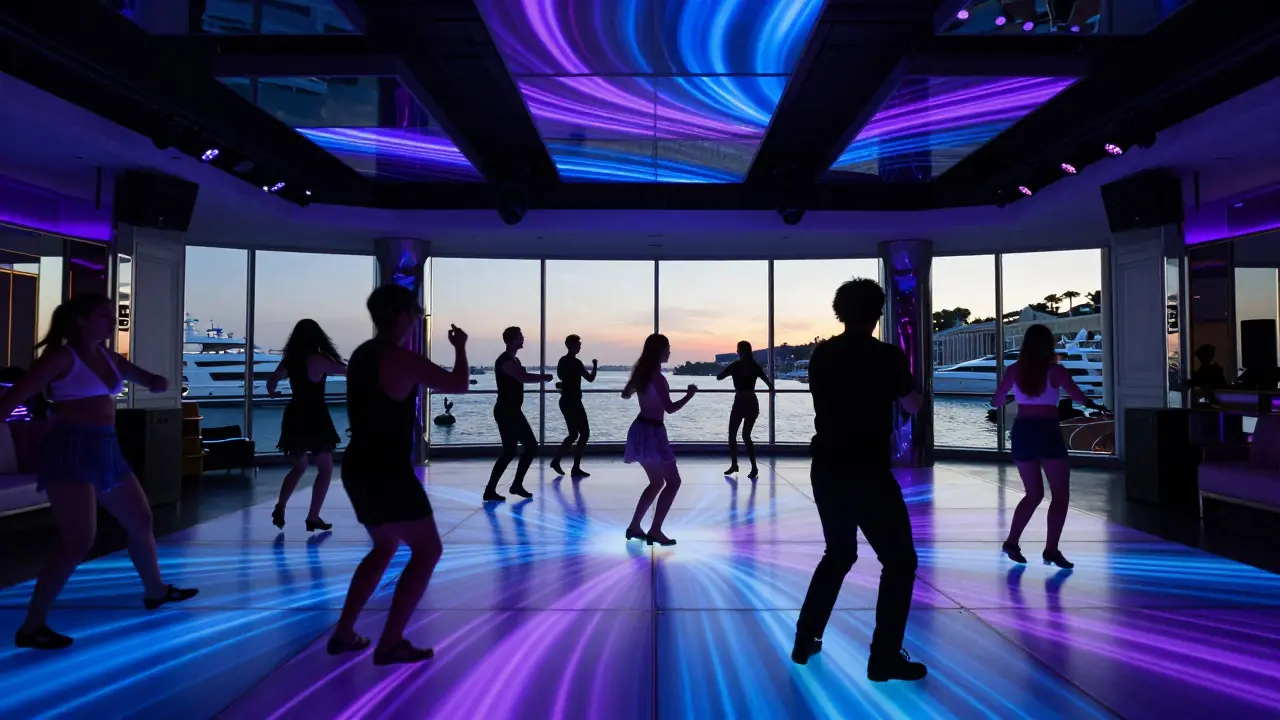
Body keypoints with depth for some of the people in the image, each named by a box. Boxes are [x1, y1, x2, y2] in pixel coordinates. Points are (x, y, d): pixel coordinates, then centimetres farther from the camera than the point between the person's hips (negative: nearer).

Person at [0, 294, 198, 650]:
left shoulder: (110, 359, 12)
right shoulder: (63, 357, -8)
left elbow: (148, 380, 22)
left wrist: (158, 382, -3)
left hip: (106, 450, 8)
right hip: (72, 450, -8)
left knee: (141, 520, 19)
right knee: (79, 541, -14)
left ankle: (155, 590, 37)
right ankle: (31, 627, -2)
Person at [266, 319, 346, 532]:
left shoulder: (290, 360, 4)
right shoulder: (318, 360, -14)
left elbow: (271, 381, 17)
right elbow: (342, 369, -3)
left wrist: (272, 393, 39)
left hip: (294, 417, 6)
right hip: (315, 417, -6)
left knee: (299, 466, 23)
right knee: (326, 469, 5)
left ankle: (280, 507, 8)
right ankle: (313, 518, 1)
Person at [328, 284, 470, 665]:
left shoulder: (363, 353, 11)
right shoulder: (401, 358, -17)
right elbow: (458, 385, -10)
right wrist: (460, 347, 6)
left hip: (360, 468, 10)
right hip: (387, 472, -9)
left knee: (385, 547, 24)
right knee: (427, 550, -1)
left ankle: (343, 633, 26)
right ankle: (390, 644, -1)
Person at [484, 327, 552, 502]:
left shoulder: (513, 360, 17)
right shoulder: (505, 361, -17)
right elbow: (524, 378, -29)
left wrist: (541, 377, 0)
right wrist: (544, 377, -16)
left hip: (513, 411, 10)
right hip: (506, 412, -10)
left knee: (531, 446, 11)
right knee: (509, 451, -10)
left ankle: (517, 484, 19)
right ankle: (490, 490, -4)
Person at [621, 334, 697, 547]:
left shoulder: (641, 373, 10)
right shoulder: (657, 376, -16)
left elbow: (625, 395, 25)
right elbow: (670, 408, -19)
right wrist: (690, 394, -5)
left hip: (640, 429, 9)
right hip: (651, 431, -9)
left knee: (657, 482, 19)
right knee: (673, 482, -2)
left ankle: (634, 527, 20)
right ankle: (655, 531, -5)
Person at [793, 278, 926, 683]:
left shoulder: (821, 355, 4)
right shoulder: (886, 356, -10)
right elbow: (913, 406, 2)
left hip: (826, 471, 6)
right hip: (869, 475, -6)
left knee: (838, 554, 23)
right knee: (900, 561, 9)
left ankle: (805, 641, 26)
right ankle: (885, 658, 10)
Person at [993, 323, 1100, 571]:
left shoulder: (1014, 370, 5)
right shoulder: (1055, 370, -5)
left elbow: (997, 401, 12)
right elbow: (1077, 395, -15)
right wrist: (1092, 405, 5)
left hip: (1022, 432, 4)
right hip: (1047, 433, -4)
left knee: (1034, 494, 18)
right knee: (1060, 494, 6)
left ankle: (1011, 542, 12)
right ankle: (1051, 549, -1)